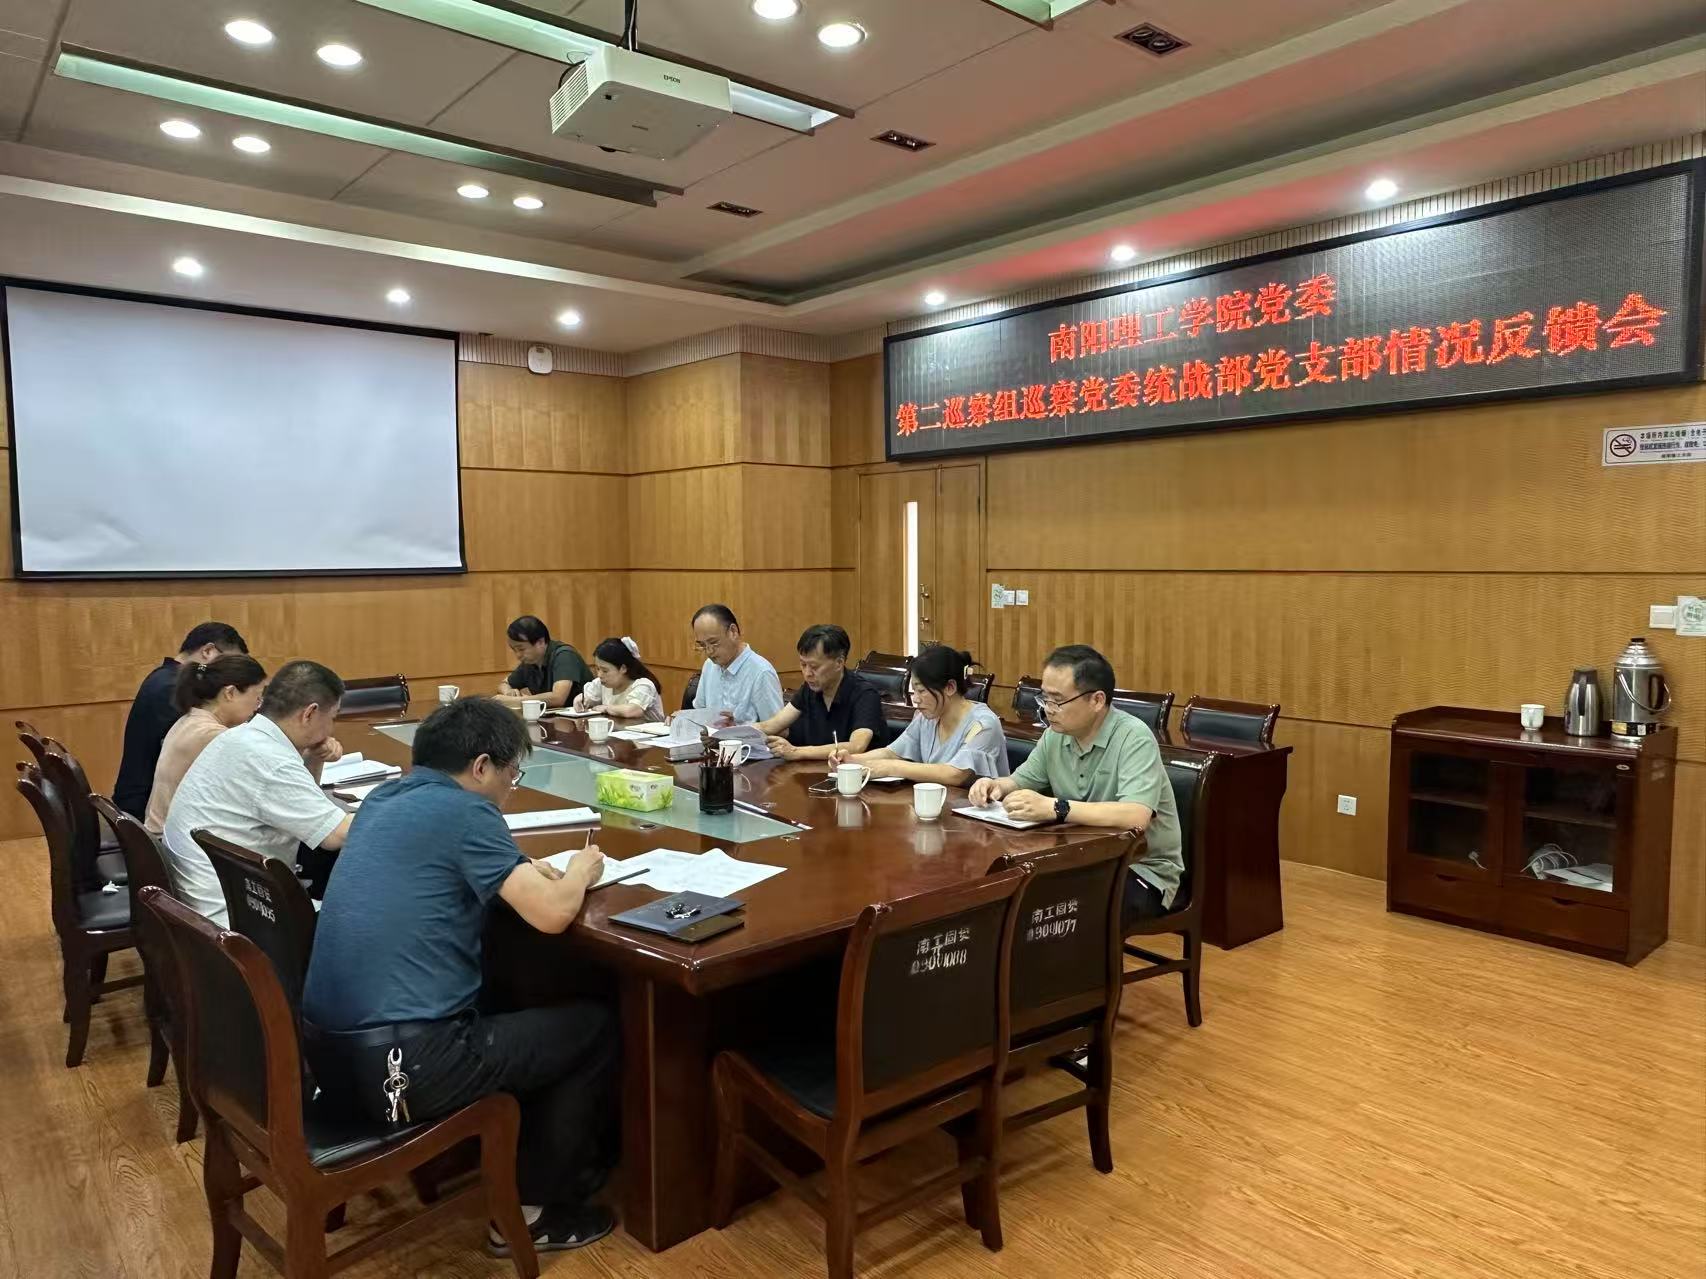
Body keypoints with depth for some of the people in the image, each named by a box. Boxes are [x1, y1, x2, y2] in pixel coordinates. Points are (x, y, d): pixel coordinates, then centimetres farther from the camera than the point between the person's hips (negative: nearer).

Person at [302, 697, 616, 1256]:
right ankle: (531, 1210, 18)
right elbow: (553, 913, -20)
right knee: (595, 1027, 8)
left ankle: (510, 1162, 38)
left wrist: (520, 870, 16)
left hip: (330, 1051, 9)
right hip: (401, 1063, -9)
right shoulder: (463, 810, -14)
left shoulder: (384, 800, 11)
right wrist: (580, 871, 2)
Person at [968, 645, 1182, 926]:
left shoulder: (1134, 738, -20)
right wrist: (995, 785, -8)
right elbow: (1020, 781, 16)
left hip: (1142, 870, -6)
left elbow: (1135, 816, -34)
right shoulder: (1056, 735, 2)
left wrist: (1054, 808, -39)